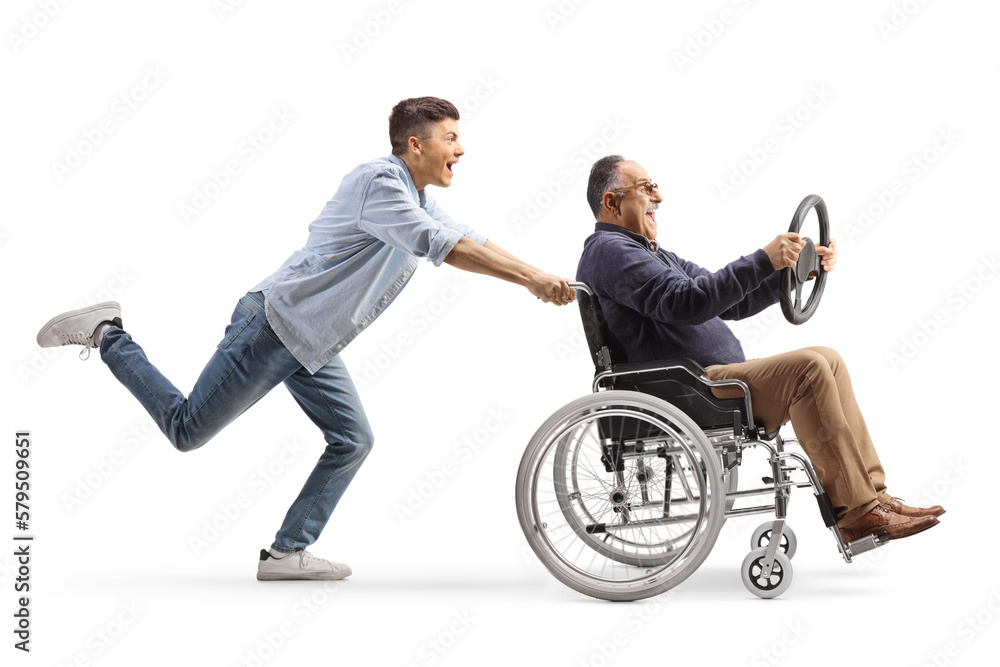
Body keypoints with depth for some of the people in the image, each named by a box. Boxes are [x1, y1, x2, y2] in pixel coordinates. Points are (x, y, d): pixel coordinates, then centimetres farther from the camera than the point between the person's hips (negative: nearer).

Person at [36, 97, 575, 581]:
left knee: (352, 440, 1)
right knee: (188, 430, -3)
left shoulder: (418, 201, 13)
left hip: (313, 346, 10)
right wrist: (530, 277, -28)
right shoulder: (378, 182, -19)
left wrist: (536, 278, 4)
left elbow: (471, 242, 15)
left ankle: (287, 552, 6)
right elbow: (444, 246, -28)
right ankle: (107, 336, 13)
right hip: (275, 325, -10)